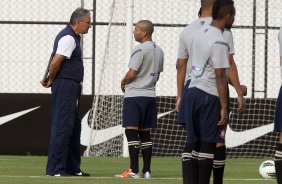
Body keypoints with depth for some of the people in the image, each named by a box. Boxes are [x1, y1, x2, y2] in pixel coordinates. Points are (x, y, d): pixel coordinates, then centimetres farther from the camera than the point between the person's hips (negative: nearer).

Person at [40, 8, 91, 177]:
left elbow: (56, 62, 22)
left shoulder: (73, 37, 17)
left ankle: (72, 167, 19)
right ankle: (55, 168, -10)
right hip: (65, 85, -11)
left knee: (74, 128, 14)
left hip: (72, 88, 11)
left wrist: (50, 79, 11)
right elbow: (55, 63, -21)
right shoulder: (68, 38, -16)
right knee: (63, 127, -10)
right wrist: (51, 80, -6)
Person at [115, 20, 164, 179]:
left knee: (131, 131, -7)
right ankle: (147, 170, 8)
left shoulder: (140, 49, -14)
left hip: (134, 96, -8)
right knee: (145, 133, 10)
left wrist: (123, 83, 2)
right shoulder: (159, 51, 11)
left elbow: (131, 74, -16)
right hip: (150, 95, 8)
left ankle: (134, 170, -11)